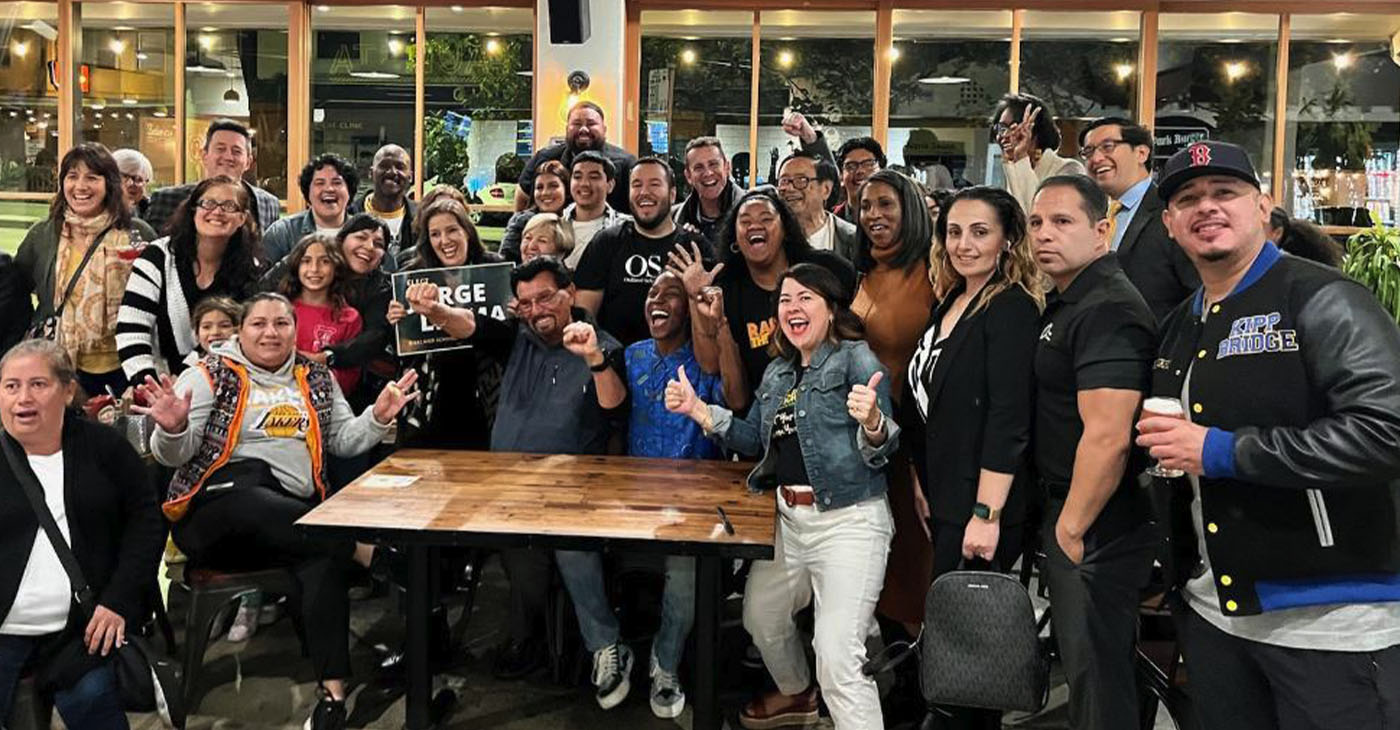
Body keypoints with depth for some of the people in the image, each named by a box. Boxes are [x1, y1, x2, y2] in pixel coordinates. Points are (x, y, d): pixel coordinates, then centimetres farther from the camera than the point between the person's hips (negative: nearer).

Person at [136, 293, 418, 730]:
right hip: (221, 502, -2)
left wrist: (379, 416, 0)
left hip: (294, 515, 3)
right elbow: (174, 455, 2)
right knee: (256, 505, -40)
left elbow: (343, 440, 19)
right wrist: (173, 430, -22)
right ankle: (369, 550, -32)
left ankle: (333, 692, -31)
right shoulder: (210, 376, 8)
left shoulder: (317, 379, 20)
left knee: (325, 557, -30)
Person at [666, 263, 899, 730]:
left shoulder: (856, 359, -8)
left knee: (837, 659, -14)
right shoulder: (777, 373, 14)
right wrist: (697, 409, 9)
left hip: (849, 521, -8)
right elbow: (756, 439, 19)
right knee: (761, 619, 26)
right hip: (788, 517, 8)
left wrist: (872, 420, -37)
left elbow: (880, 449, -14)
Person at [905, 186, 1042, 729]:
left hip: (980, 507, -8)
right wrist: (922, 484, 14)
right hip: (944, 499, 8)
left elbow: (1008, 420, -20)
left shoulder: (1012, 308, -13)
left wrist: (986, 514, -23)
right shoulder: (949, 303, 12)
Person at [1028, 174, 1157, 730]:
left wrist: (1071, 530, -18)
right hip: (1064, 515, 10)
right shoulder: (1067, 302, 12)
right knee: (1087, 668, 22)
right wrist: (1059, 522, 16)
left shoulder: (1108, 310, -20)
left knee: (1097, 679, 3)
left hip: (1094, 529, -10)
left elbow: (1109, 438, -27)